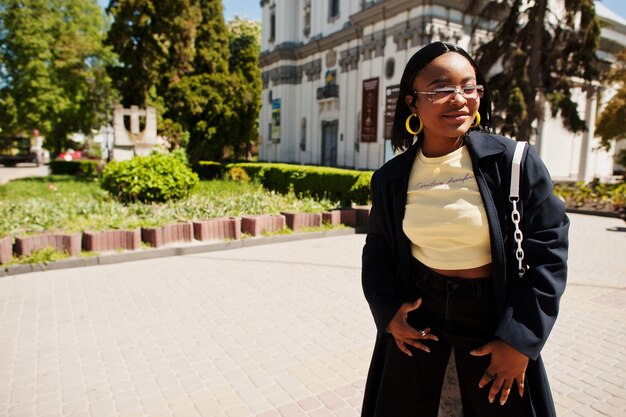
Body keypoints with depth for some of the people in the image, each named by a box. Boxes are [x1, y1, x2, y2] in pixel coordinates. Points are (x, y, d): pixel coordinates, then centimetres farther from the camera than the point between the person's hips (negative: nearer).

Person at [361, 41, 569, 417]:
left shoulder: (514, 161, -11)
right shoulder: (391, 178, -4)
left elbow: (549, 250, -8)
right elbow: (378, 250, 8)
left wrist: (520, 339, -10)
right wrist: (387, 312, -4)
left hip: (492, 315, -1)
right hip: (418, 311, 2)